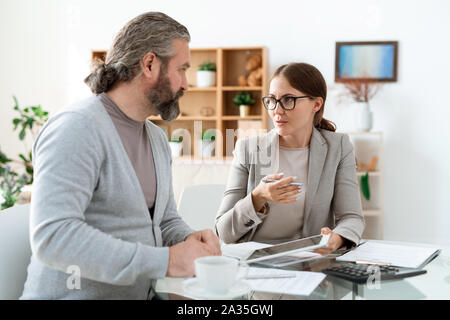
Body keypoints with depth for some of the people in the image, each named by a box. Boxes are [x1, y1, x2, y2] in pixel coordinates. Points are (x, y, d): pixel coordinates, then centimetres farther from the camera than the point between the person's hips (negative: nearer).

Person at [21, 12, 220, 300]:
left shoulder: (157, 138, 14)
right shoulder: (77, 128, -15)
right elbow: (51, 236, -25)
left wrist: (189, 240, -4)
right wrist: (165, 261, -26)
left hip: (144, 292, 8)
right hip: (78, 294, -7)